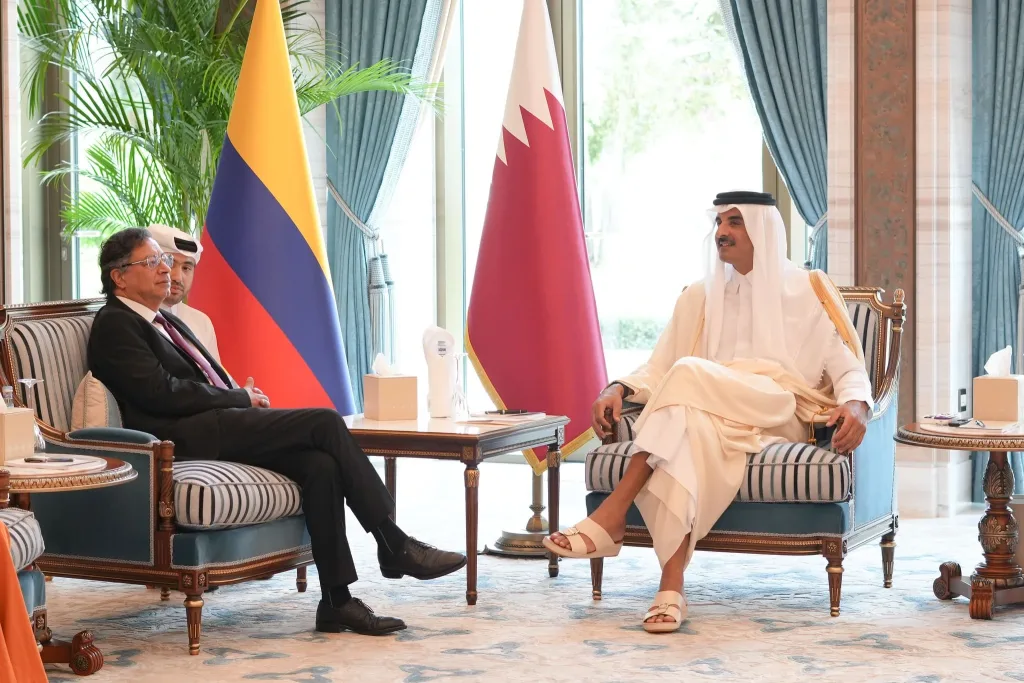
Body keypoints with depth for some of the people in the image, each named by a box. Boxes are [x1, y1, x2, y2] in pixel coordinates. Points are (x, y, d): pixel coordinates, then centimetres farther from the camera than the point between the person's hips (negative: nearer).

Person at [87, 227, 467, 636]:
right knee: (326, 422, -18)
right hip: (187, 440, -9)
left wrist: (246, 400, 4)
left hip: (221, 428, 9)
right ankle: (395, 547, -13)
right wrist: (241, 398, -6)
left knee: (320, 464, -18)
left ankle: (337, 602, -19)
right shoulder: (114, 325, -1)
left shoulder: (166, 322, 28)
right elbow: (162, 393, -13)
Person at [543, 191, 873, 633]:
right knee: (693, 429, -38)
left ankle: (612, 517, -35)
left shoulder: (809, 291, 11)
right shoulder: (699, 298, 21)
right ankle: (672, 587, -48)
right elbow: (658, 369, 13)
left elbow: (848, 368, 3)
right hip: (712, 417, 3)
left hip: (785, 418, -3)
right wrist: (618, 389, -9)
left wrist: (855, 404, -20)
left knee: (689, 375, -32)